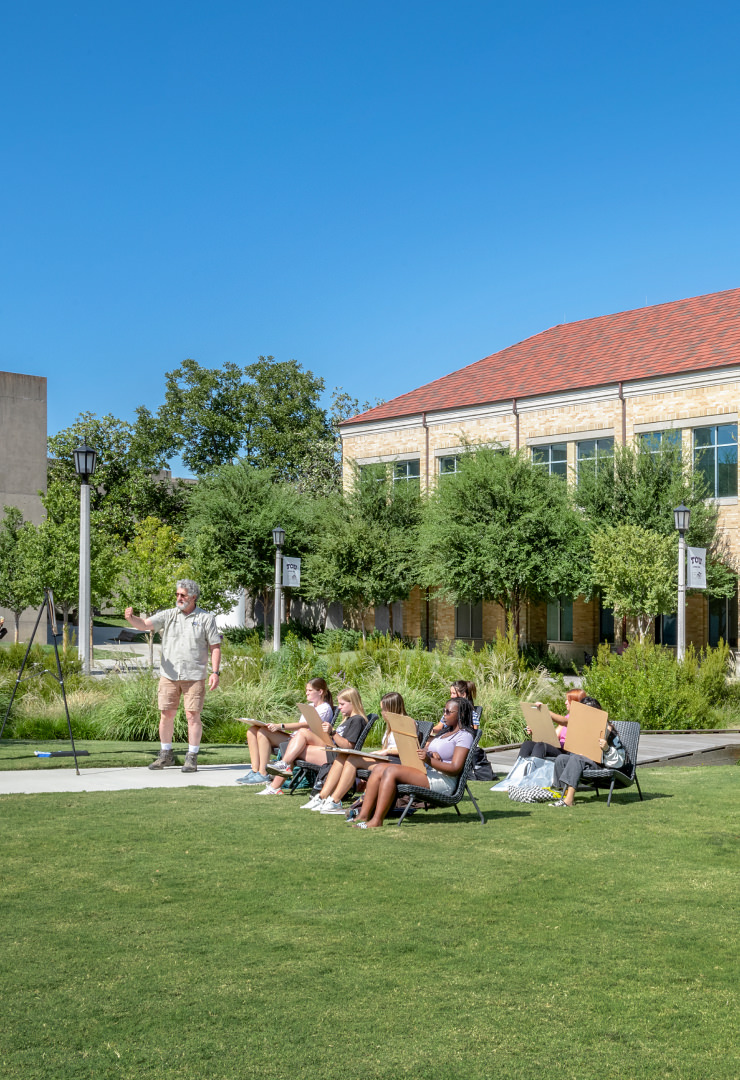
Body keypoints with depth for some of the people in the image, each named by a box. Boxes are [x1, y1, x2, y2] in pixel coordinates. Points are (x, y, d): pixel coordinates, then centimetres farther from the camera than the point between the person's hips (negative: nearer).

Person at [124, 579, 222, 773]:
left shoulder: (206, 618, 3)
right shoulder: (168, 615, 7)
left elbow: (215, 647, 3)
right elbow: (144, 624, -4)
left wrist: (215, 672, -6)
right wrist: (131, 618, -26)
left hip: (194, 675, -2)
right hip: (169, 675, 3)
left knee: (192, 715, -4)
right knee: (166, 714, 5)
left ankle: (192, 758, 4)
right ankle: (166, 755, 19)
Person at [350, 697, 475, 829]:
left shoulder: (465, 735, -3)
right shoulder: (446, 733, 26)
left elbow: (455, 769, -14)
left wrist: (429, 761, -25)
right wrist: (429, 753, -1)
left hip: (443, 781, -10)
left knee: (391, 771, -25)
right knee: (379, 768, -6)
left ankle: (376, 821, -28)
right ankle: (363, 816, -15)